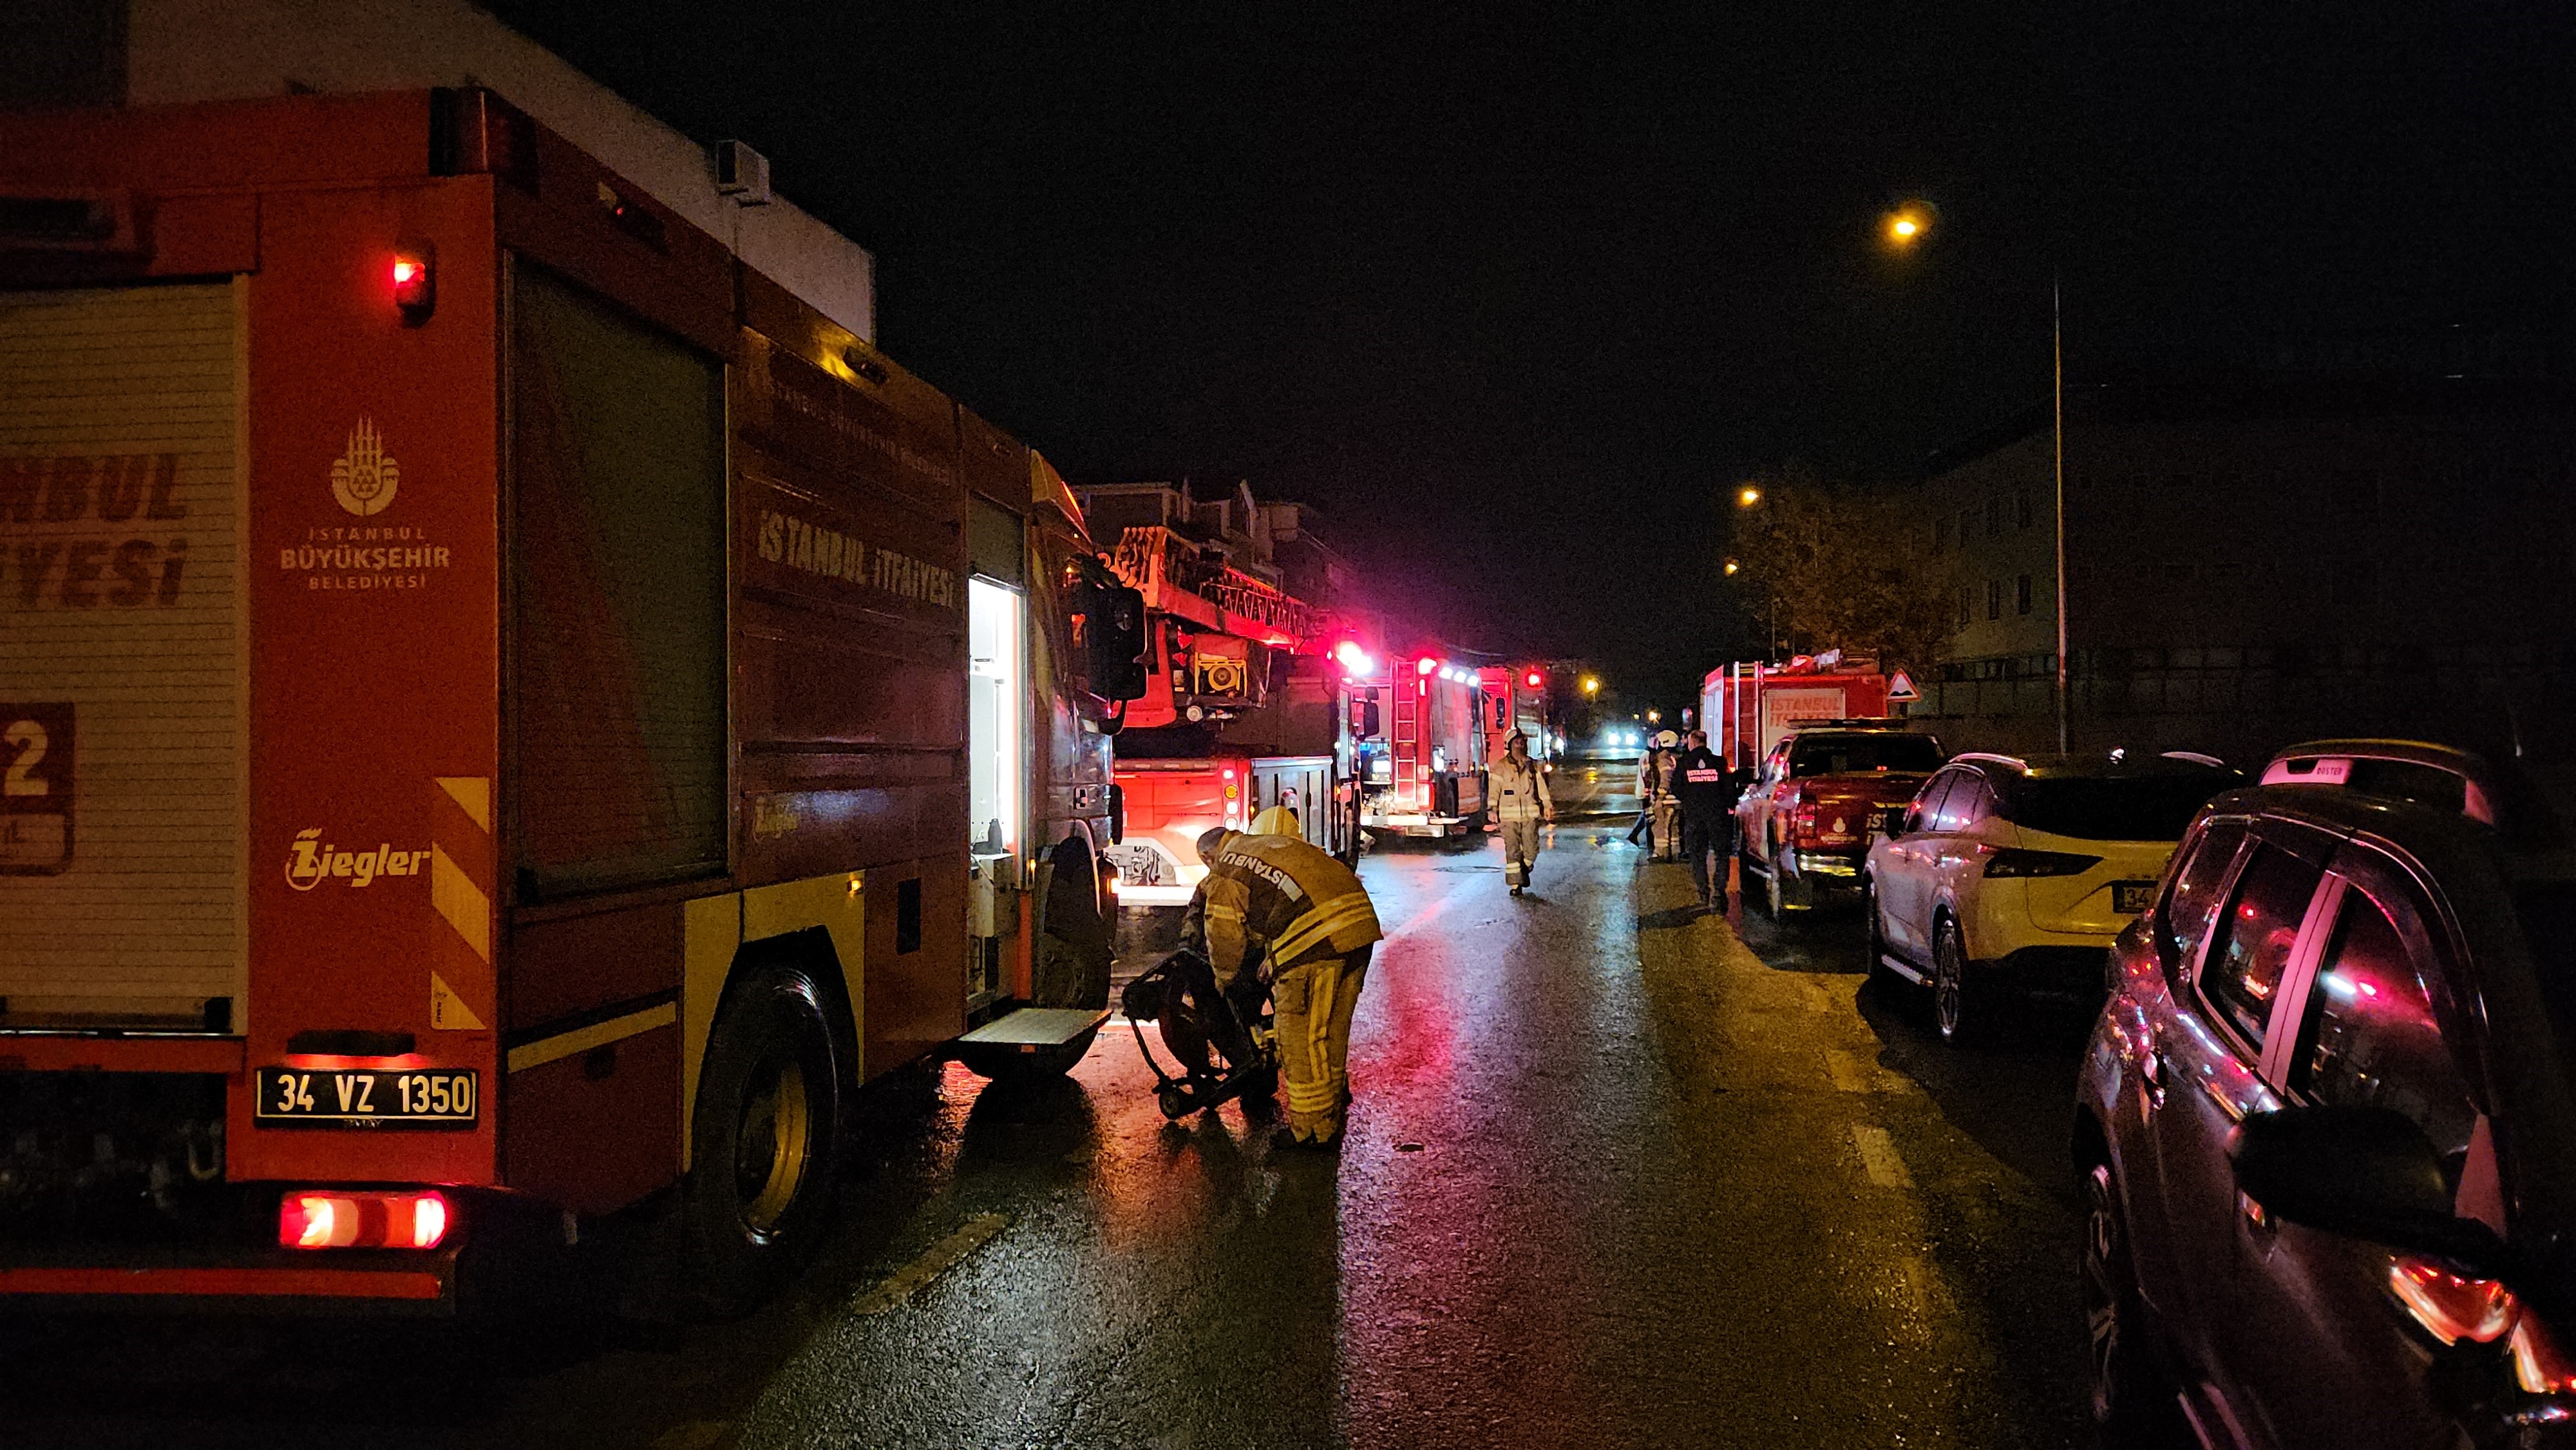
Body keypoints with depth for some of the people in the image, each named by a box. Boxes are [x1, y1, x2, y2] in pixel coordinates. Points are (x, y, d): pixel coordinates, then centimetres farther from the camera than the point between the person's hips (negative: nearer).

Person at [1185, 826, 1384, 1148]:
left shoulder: (1225, 875, 7)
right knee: (1333, 1031, 20)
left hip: (1315, 943, -8)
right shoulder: (1276, 844, 30)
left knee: (1302, 1038, 4)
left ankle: (1311, 1130, 10)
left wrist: (1223, 980, 28)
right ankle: (1334, 1114, 34)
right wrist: (1273, 958, 41)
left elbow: (1225, 937, 11)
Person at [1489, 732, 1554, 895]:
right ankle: (1515, 884, 3)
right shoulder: (1501, 766, 2)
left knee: (1531, 849, 1)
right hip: (1509, 816, -2)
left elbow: (1542, 787, 9)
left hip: (1530, 814, 2)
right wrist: (1493, 810, -8)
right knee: (1512, 851, -3)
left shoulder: (1533, 765, 10)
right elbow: (1495, 789, -1)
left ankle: (1525, 869, 30)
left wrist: (1548, 806, 2)